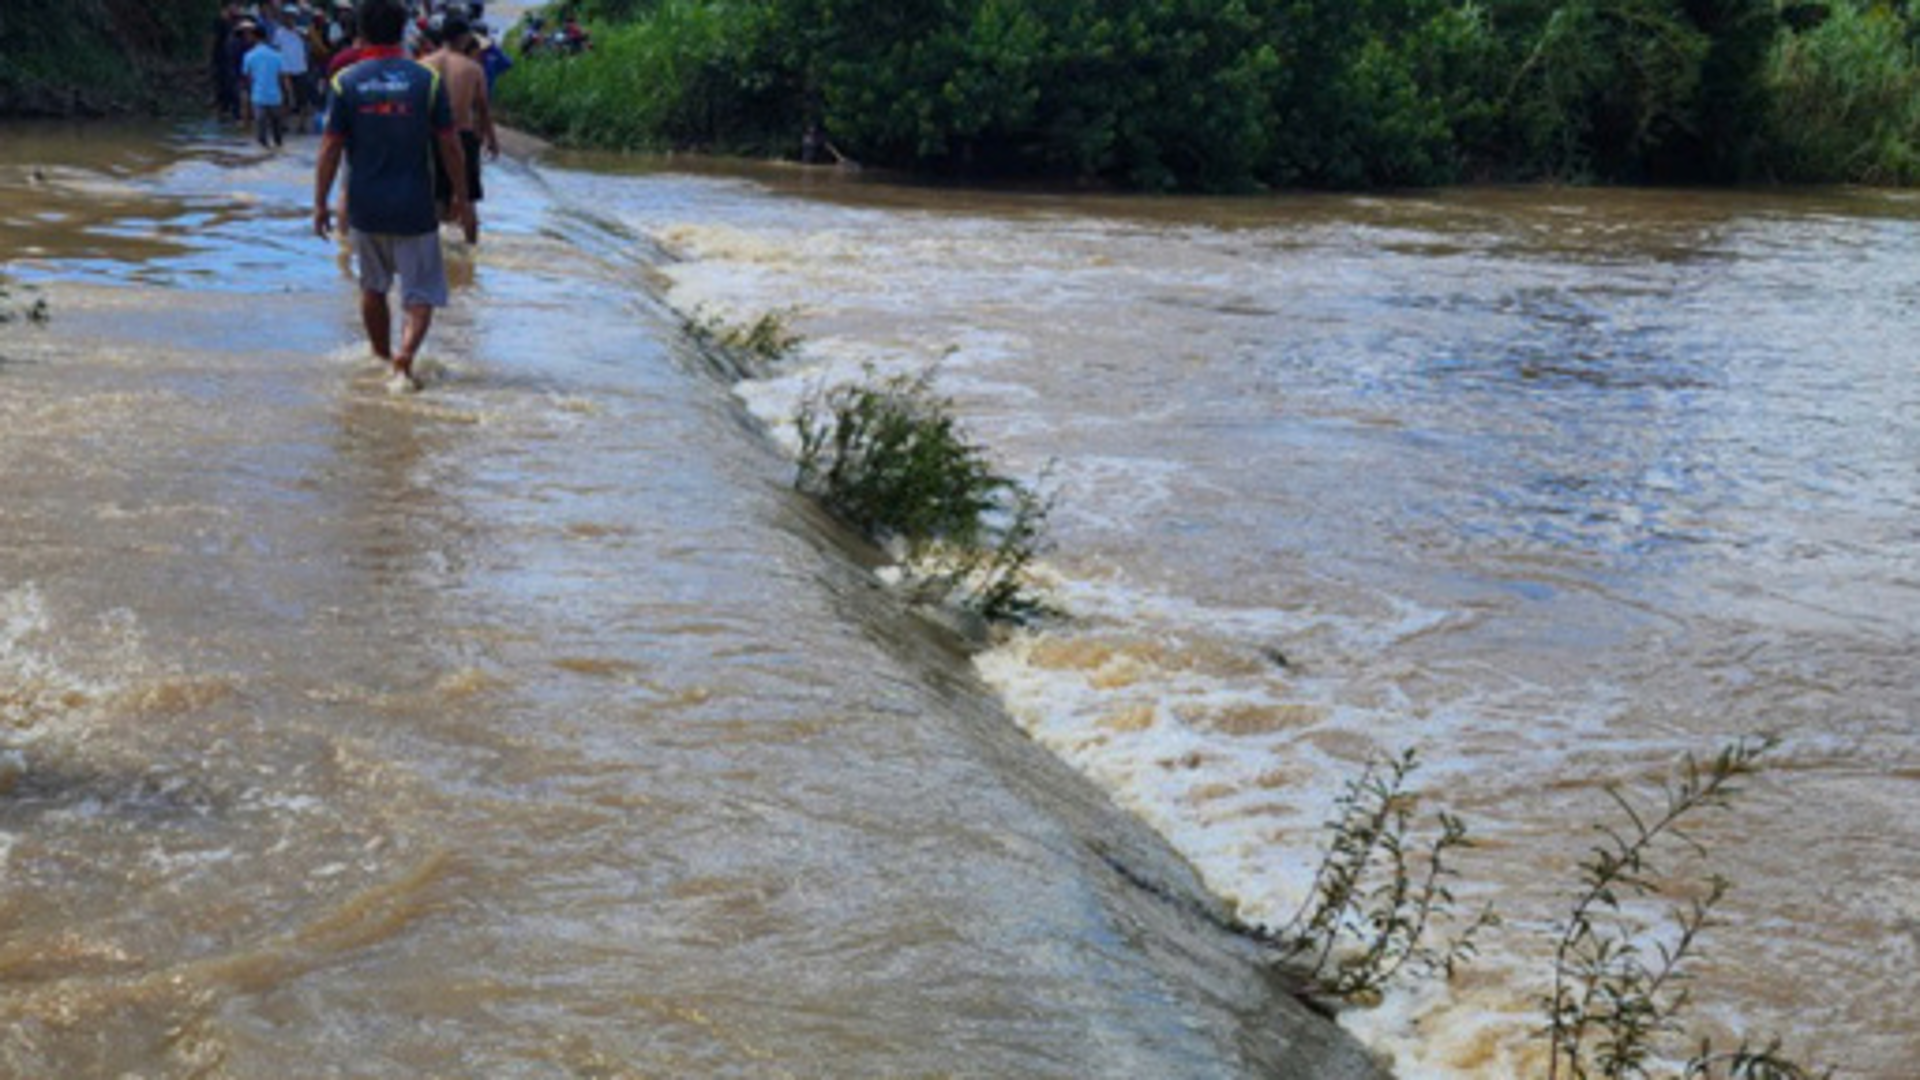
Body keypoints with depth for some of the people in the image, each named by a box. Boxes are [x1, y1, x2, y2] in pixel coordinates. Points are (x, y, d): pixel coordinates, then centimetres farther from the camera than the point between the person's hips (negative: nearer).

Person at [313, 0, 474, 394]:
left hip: (365, 208, 2)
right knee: (421, 294, 4)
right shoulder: (426, 79, -6)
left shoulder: (346, 82, -4)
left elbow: (330, 148, -3)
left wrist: (320, 204, 5)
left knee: (373, 288, 21)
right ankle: (404, 357, -17)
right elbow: (450, 146, -4)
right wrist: (462, 200, 6)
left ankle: (382, 357, 35)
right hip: (414, 208, -2)